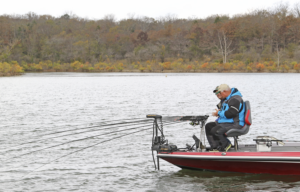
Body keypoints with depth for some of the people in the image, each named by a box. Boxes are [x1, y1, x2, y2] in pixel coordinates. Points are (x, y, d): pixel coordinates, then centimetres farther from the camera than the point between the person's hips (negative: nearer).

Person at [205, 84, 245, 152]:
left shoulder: (235, 99, -20)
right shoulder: (226, 98, 15)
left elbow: (230, 113, -27)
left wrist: (219, 113, -13)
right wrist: (220, 111, 6)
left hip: (235, 124, -11)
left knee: (215, 131, -27)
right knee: (208, 126, 7)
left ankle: (226, 144, -2)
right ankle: (215, 147, 1)